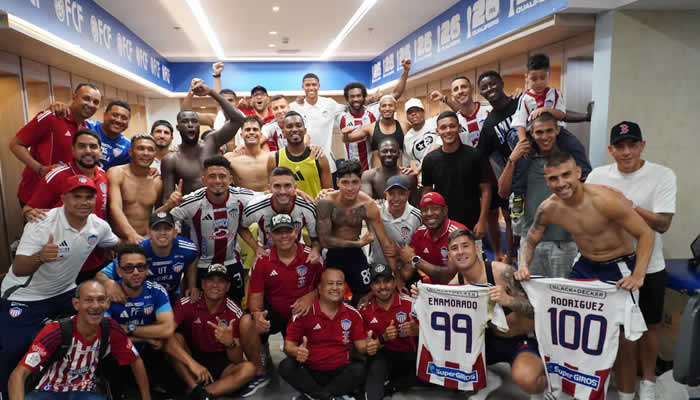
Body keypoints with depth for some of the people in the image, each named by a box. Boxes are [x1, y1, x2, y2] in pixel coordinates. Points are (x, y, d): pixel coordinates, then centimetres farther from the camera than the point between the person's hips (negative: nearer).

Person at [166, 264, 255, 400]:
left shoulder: (235, 312, -14)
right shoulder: (187, 303, -16)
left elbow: (237, 361, -14)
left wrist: (230, 343, -37)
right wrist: (192, 363, -39)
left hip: (220, 363, 0)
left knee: (248, 369, -26)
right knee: (176, 337, -28)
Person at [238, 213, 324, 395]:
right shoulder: (263, 259, -12)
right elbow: (256, 294, -9)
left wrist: (311, 296, -21)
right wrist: (257, 313, -30)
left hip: (301, 314, 0)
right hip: (272, 311, 0)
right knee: (247, 323, -28)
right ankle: (259, 373, -6)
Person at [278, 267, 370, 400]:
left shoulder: (353, 314, 0)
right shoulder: (304, 312, -7)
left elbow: (360, 344, 2)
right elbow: (288, 345, -7)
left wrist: (368, 346, -23)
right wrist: (297, 352, -31)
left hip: (339, 372, 1)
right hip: (309, 371, -1)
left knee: (359, 369, -27)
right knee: (286, 366, -27)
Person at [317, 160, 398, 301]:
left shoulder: (368, 205, -20)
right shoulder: (326, 203, -26)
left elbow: (385, 242, -15)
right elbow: (324, 240, -23)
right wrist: (358, 243, -22)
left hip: (355, 253, 2)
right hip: (331, 254, -2)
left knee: (365, 294, 10)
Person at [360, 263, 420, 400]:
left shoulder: (409, 303, -10)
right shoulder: (364, 309, -5)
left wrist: (416, 330, -29)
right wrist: (383, 338, -21)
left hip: (408, 355, 2)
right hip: (382, 355, -2)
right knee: (376, 366, -35)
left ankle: (387, 388, -14)